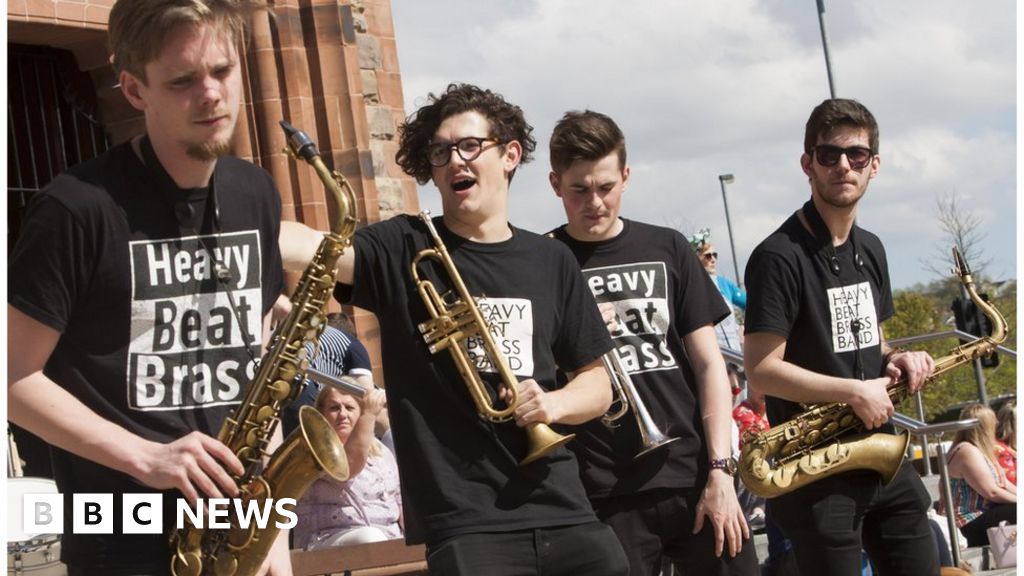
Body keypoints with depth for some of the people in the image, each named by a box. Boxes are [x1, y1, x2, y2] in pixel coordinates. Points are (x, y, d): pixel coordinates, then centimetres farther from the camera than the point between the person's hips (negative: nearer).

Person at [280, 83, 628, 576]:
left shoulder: (551, 261, 11)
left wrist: (554, 404, -6)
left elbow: (598, 383, 16)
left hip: (561, 512, 4)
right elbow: (322, 249, -18)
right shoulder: (403, 249, 2)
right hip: (465, 523, -4)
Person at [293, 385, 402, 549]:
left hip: (390, 540, 6)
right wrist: (369, 414, -27)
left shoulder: (382, 453, 18)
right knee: (371, 538, -37)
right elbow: (348, 468, -22)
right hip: (328, 542, -5)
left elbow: (401, 503, 17)